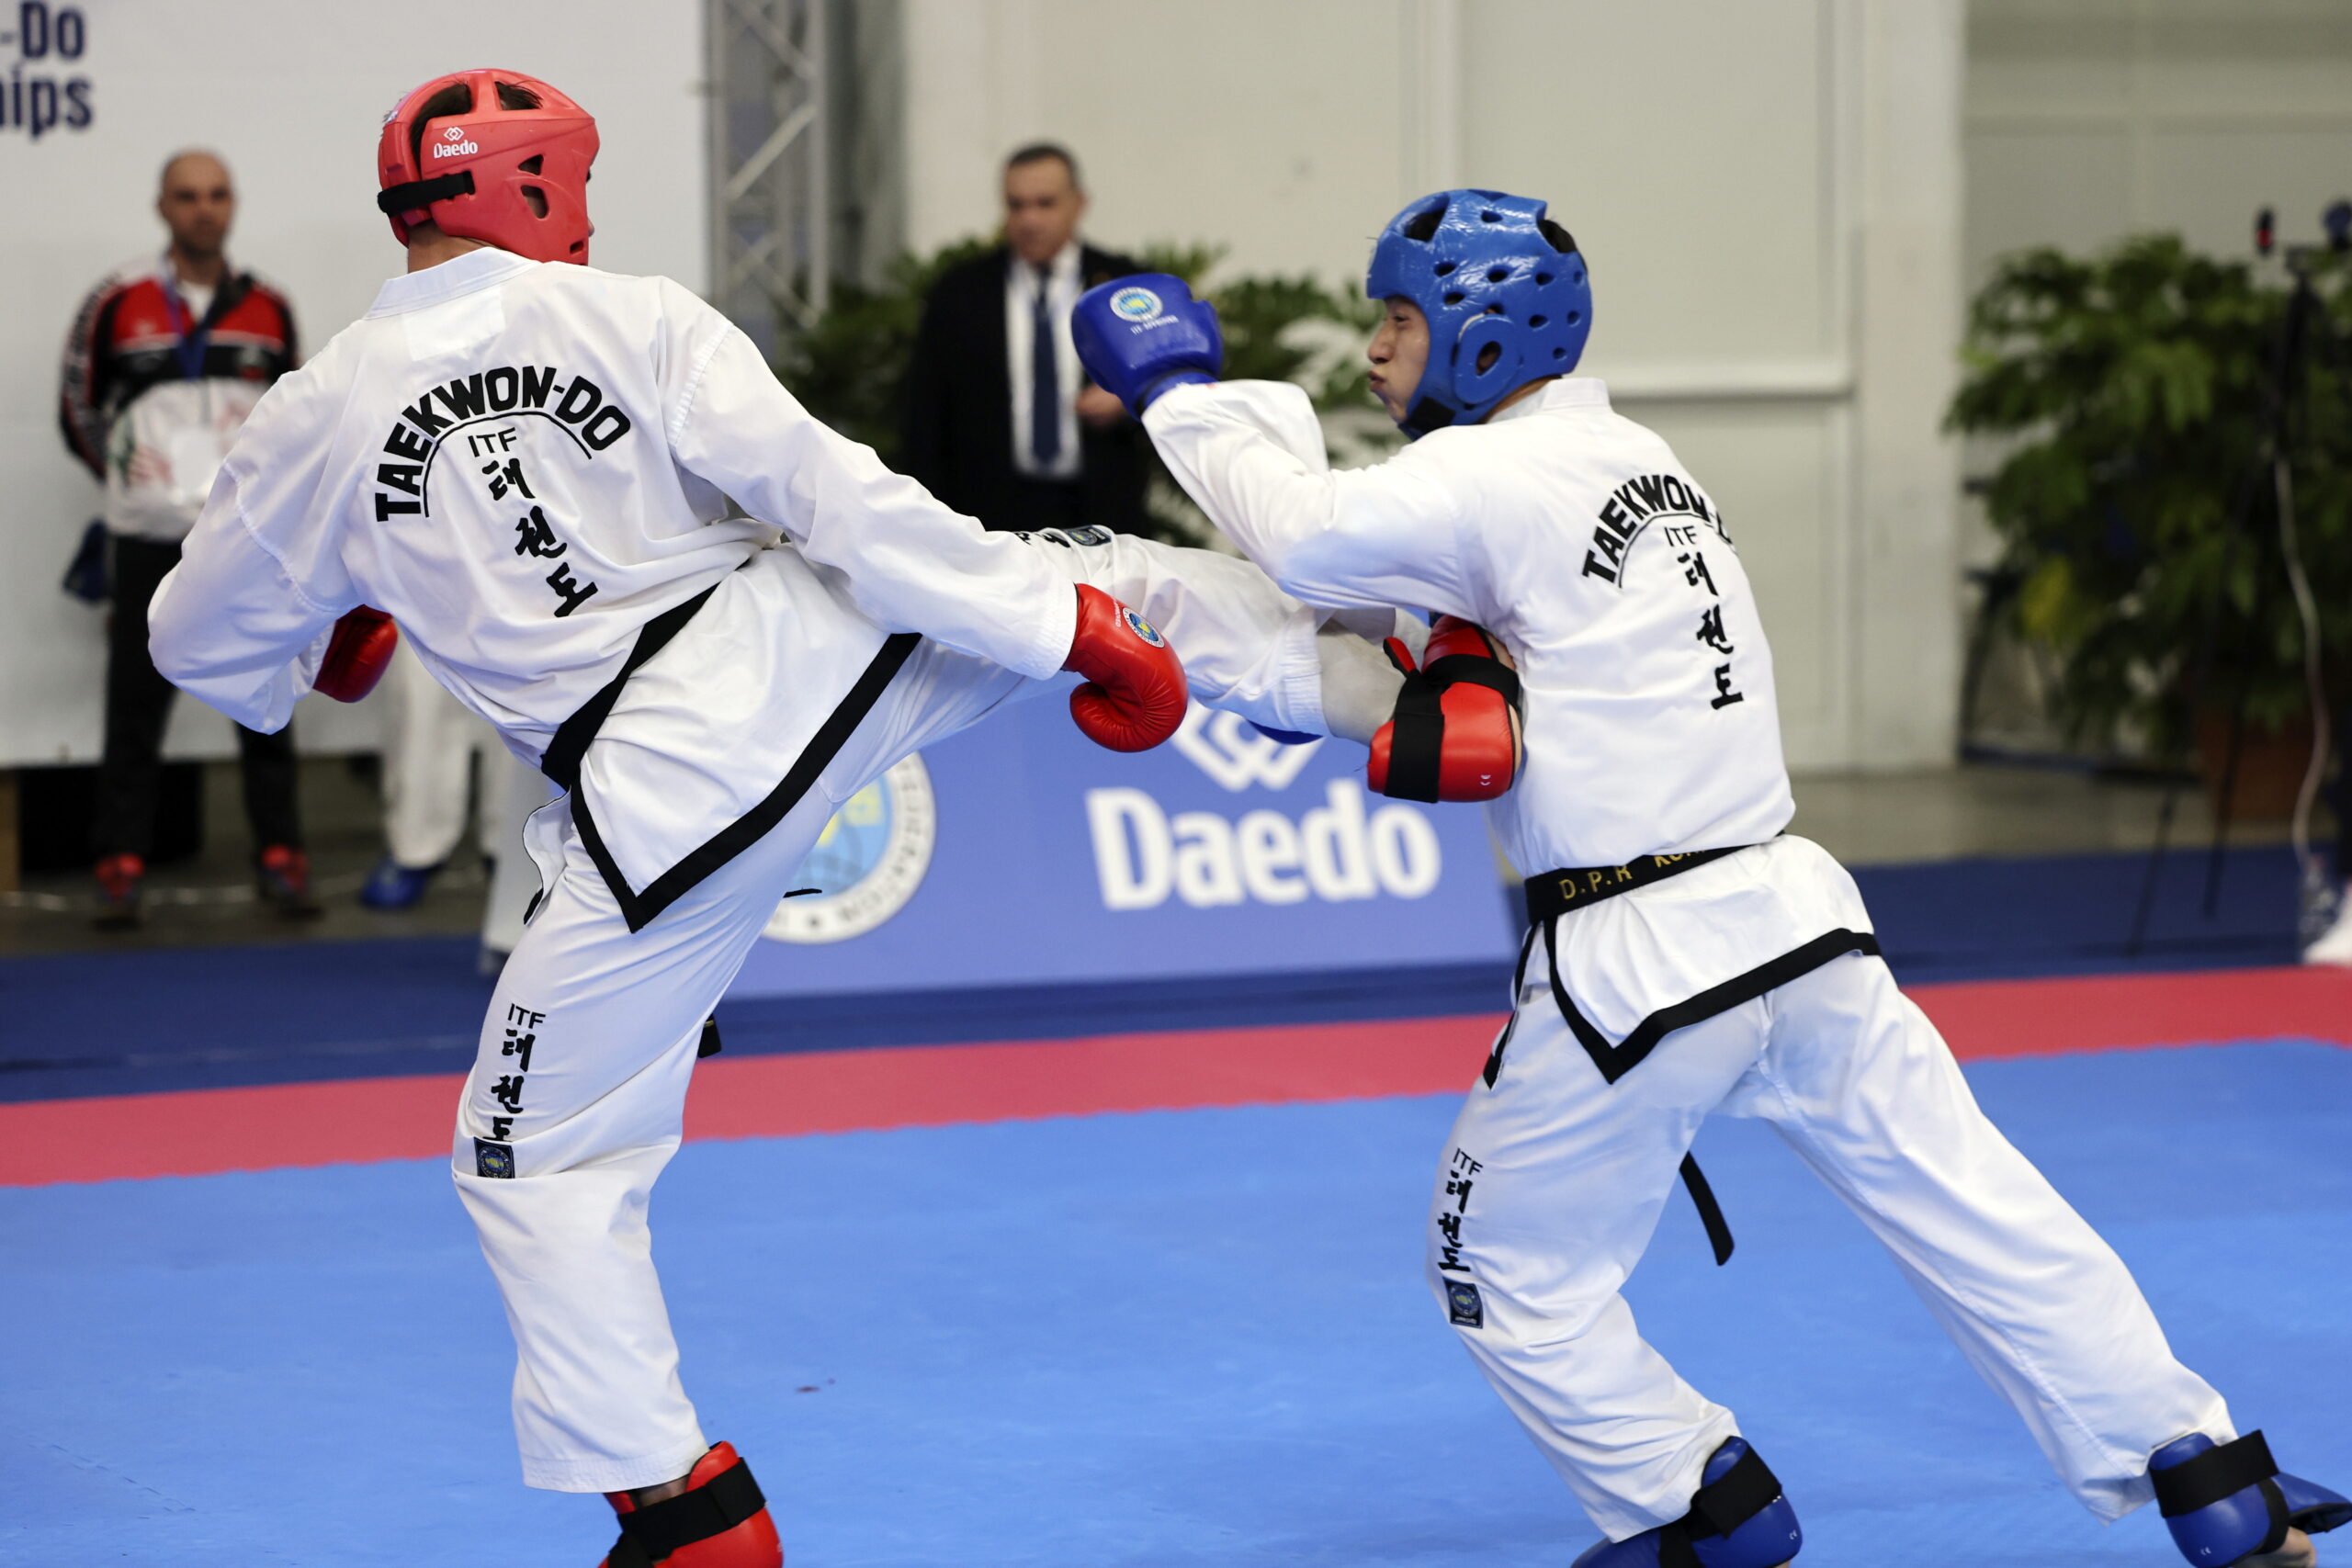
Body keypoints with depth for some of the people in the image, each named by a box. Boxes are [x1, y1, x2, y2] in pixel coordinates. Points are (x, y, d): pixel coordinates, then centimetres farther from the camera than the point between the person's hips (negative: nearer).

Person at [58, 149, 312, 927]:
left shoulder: (268, 308, 6)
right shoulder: (118, 304, -2)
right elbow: (80, 409, 8)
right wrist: (133, 483, 12)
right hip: (149, 539, -2)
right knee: (136, 704, -2)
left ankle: (279, 856, 11)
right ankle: (121, 866, 3)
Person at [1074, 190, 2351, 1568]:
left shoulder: (1494, 481, -11)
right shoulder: (1641, 457, 16)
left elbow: (1309, 536, -19)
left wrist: (1182, 395, -6)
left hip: (1638, 966, -8)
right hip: (1795, 919, 8)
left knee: (1512, 1272, 11)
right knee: (1975, 1211, 10)